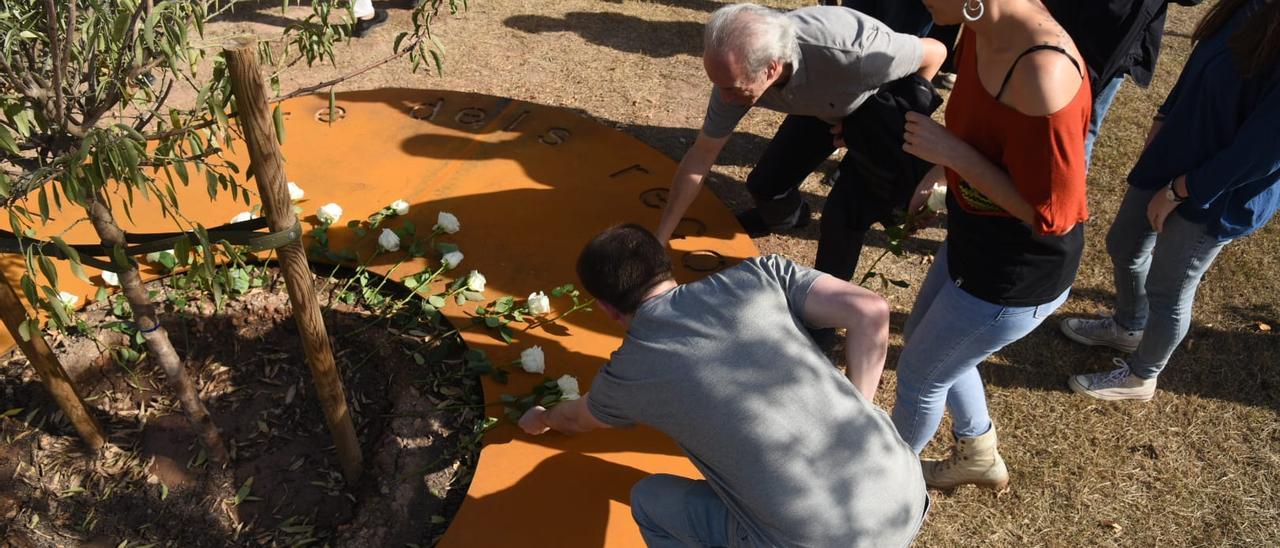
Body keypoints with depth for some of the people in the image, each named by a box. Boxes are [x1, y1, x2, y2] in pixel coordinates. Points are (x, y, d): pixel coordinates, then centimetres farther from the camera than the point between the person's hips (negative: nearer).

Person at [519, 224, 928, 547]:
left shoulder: (627, 373, 4)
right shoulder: (756, 274, 5)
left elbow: (576, 421, 28)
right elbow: (871, 313, -3)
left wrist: (540, 419, 51)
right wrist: (852, 419, 8)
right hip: (908, 492, 4)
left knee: (651, 501, 21)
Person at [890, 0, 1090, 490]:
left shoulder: (1043, 72, -35)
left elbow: (1049, 214, -29)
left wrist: (952, 152, -28)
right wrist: (937, 173, 14)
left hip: (1016, 277, -9)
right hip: (972, 240, 9)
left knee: (919, 374, 14)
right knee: (925, 343, 28)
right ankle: (979, 456, 53)